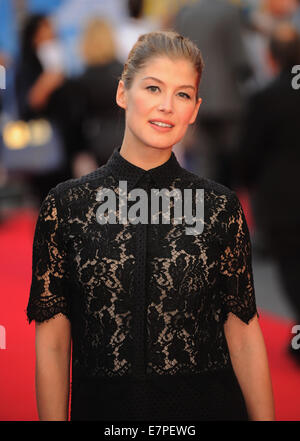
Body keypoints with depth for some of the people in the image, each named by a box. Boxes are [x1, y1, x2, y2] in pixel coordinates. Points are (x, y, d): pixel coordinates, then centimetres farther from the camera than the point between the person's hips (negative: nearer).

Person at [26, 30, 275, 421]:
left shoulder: (219, 206, -2)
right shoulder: (66, 204, -4)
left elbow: (243, 334, -1)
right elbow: (52, 340, -3)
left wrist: (264, 416, -6)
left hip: (204, 404, 0)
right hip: (103, 407, 0)